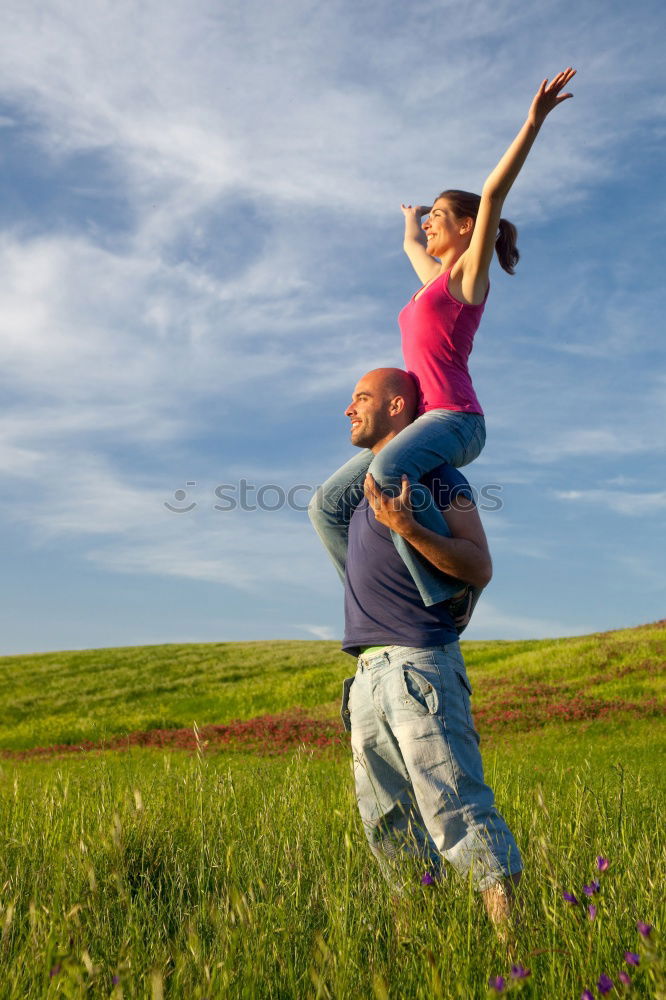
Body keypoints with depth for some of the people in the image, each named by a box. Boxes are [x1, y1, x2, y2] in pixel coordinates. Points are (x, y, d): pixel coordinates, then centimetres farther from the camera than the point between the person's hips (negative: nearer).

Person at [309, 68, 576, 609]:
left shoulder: (469, 271, 3)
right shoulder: (436, 279, 24)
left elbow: (494, 192, -8)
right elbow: (411, 243, 46)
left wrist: (534, 121, -13)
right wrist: (412, 215, 65)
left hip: (454, 419, -9)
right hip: (420, 422, 9)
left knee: (388, 473, -39)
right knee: (328, 506, 4)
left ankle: (450, 584, -31)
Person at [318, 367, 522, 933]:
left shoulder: (436, 476, -3)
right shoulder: (366, 483, 21)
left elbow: (480, 568, -13)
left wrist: (407, 527, -22)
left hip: (420, 664, -8)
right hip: (368, 673, 9)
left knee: (454, 807, -12)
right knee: (388, 822, 11)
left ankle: (511, 933, -7)